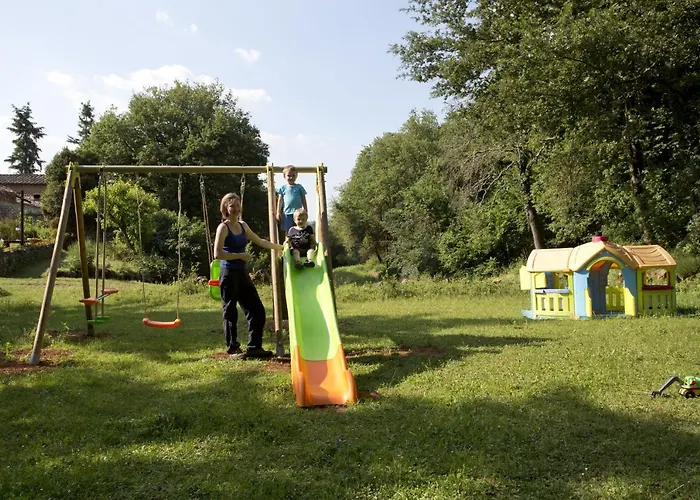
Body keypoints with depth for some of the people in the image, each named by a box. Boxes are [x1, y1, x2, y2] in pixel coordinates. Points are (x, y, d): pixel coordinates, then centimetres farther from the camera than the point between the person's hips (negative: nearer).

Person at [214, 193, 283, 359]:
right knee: (230, 312, 1)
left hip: (242, 273, 8)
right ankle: (233, 350, 11)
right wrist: (240, 255, -14)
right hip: (229, 275, -7)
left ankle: (254, 347, 16)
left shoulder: (243, 225, 12)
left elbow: (260, 241, 25)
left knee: (257, 309, 7)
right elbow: (217, 254, -19)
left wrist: (280, 247, 30)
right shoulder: (223, 227, -9)